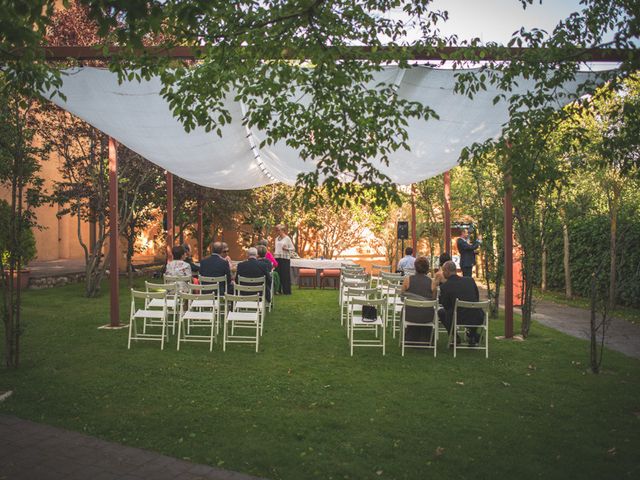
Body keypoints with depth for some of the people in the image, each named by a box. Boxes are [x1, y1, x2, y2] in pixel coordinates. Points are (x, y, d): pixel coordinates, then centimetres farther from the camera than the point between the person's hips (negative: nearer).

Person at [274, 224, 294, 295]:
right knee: (277, 274, 4)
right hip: (277, 258, 6)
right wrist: (274, 253, 11)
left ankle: (287, 291, 2)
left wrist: (286, 249, -19)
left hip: (285, 258, -6)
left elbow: (293, 249, -3)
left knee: (285, 275, -4)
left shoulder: (287, 238, -3)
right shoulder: (277, 239, 15)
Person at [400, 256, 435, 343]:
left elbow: (402, 295, 1)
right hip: (427, 317, 0)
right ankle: (424, 339, 46)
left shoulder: (408, 279, -10)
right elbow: (433, 299, 0)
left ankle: (411, 339, 50)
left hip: (410, 315, 0)